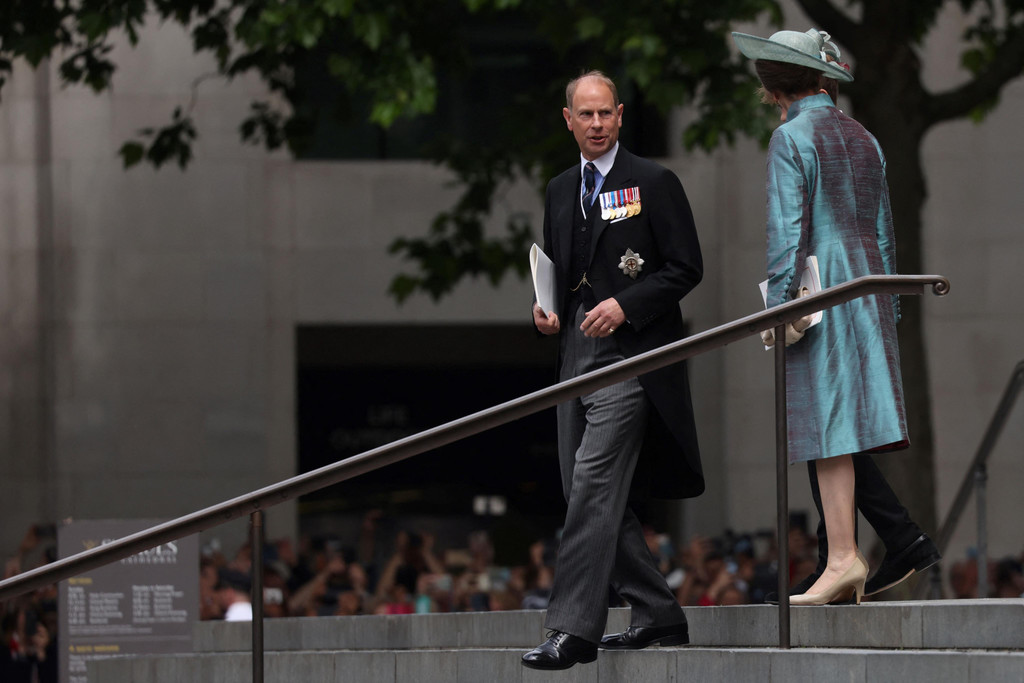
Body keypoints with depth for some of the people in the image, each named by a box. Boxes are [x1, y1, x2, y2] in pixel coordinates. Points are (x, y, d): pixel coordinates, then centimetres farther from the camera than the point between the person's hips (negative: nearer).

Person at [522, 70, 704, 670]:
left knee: (594, 485, -17)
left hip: (630, 355, -8)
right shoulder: (560, 192, 17)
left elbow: (686, 268, -4)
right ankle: (659, 615, 18)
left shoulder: (654, 183, -2)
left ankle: (575, 628, -21)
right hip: (577, 356, 8)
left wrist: (625, 304, -16)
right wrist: (548, 308, 5)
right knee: (588, 496, 7)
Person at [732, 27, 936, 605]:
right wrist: (888, 310, 22)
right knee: (844, 425, 9)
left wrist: (778, 307, -12)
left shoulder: (792, 138, -6)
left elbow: (787, 229, -13)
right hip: (867, 287, 8)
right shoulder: (863, 140, 16)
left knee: (827, 427, -9)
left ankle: (844, 558, -14)